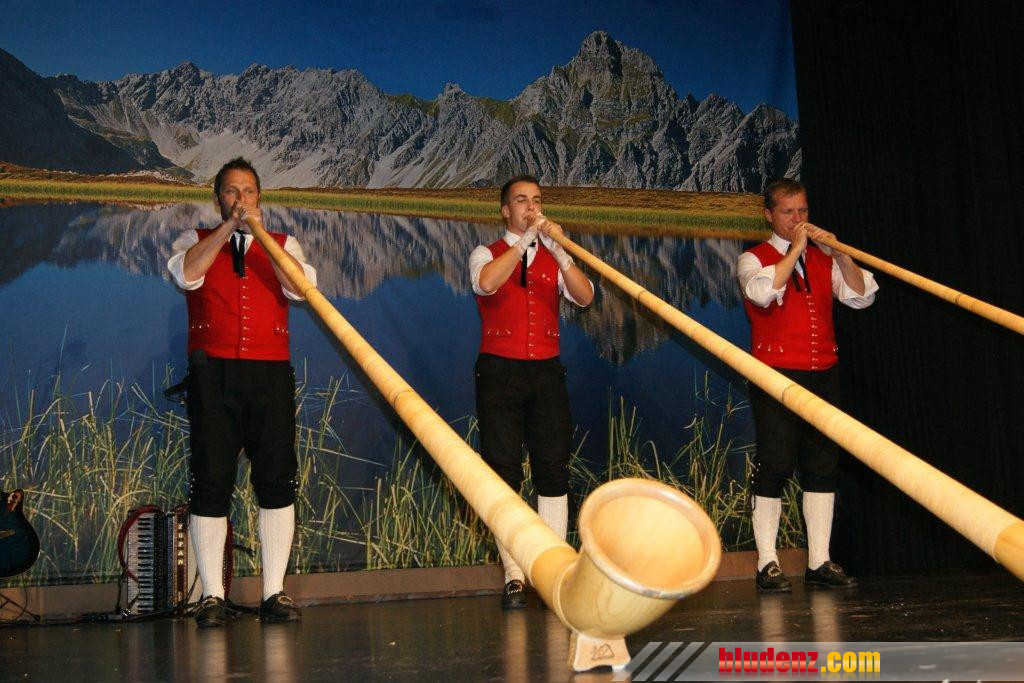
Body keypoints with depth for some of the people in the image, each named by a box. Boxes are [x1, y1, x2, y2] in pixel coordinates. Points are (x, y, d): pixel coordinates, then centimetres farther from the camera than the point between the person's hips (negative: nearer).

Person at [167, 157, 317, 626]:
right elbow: (186, 275, -8)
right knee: (211, 482, -3)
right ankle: (212, 596, 3)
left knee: (277, 479, -3)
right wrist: (229, 227, -9)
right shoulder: (196, 241, 16)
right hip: (213, 372, -1)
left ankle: (275, 593, 3)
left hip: (270, 373, 1)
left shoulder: (283, 244, 17)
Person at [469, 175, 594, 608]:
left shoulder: (553, 258, 14)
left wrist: (559, 251, -16)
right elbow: (486, 283, -18)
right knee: (504, 472, -4)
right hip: (500, 372, -3)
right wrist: (524, 240, -16)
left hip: (546, 372, 3)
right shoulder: (488, 254, 7)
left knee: (553, 471, -1)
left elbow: (584, 297, -4)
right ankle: (514, 577, -1)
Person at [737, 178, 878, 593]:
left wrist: (839, 254, -5)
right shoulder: (754, 259, 4)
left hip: (822, 374, 5)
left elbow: (862, 297, 6)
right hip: (776, 375, -5)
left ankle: (819, 562, 9)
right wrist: (795, 249, -13)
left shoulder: (822, 259, 17)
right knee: (775, 466, -7)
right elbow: (763, 292, -19)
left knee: (823, 465, 4)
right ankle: (767, 565, -3)